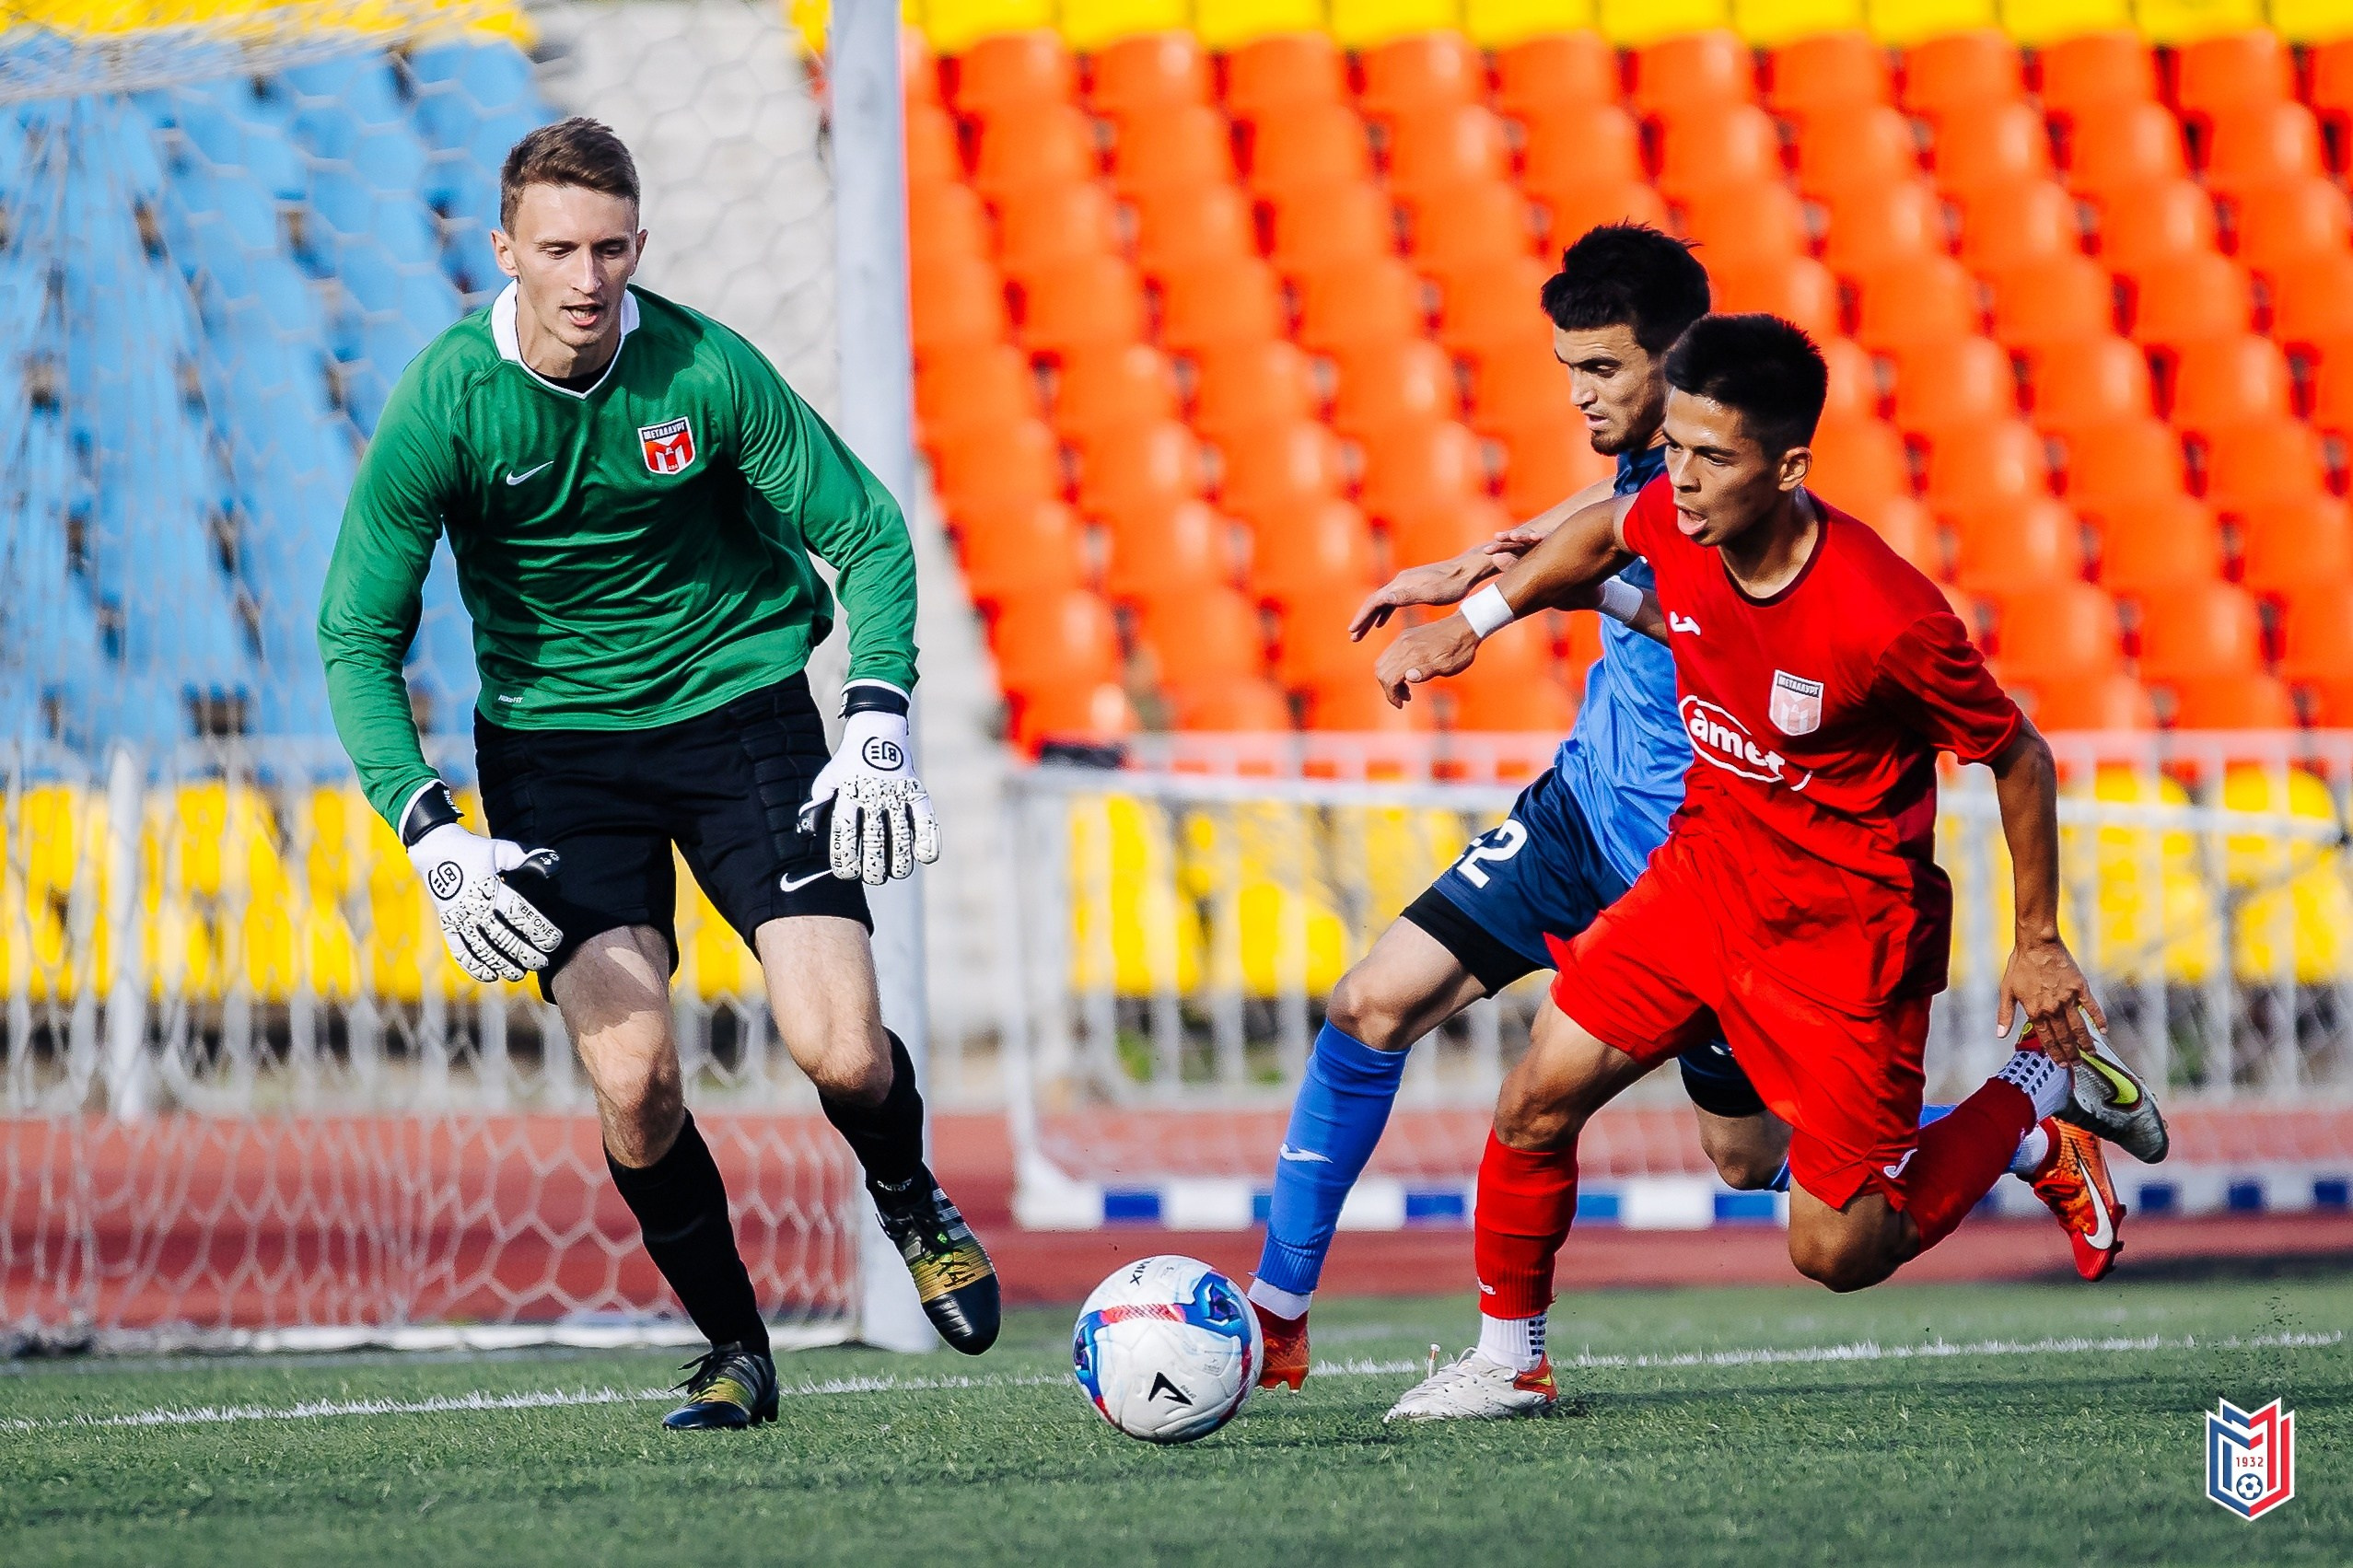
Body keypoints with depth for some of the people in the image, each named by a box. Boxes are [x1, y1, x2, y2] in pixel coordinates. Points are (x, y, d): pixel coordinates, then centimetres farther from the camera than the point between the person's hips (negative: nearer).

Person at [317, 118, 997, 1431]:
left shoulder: (706, 371, -14)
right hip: (554, 742, 0)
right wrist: (435, 838, -21)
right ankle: (734, 1354, 8)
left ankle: (914, 1209, 23)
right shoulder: (445, 404, -15)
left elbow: (868, 534, -3)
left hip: (738, 700, 0)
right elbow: (358, 636, -10)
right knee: (635, 1079, -15)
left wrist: (879, 730, -16)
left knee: (844, 1051, -13)